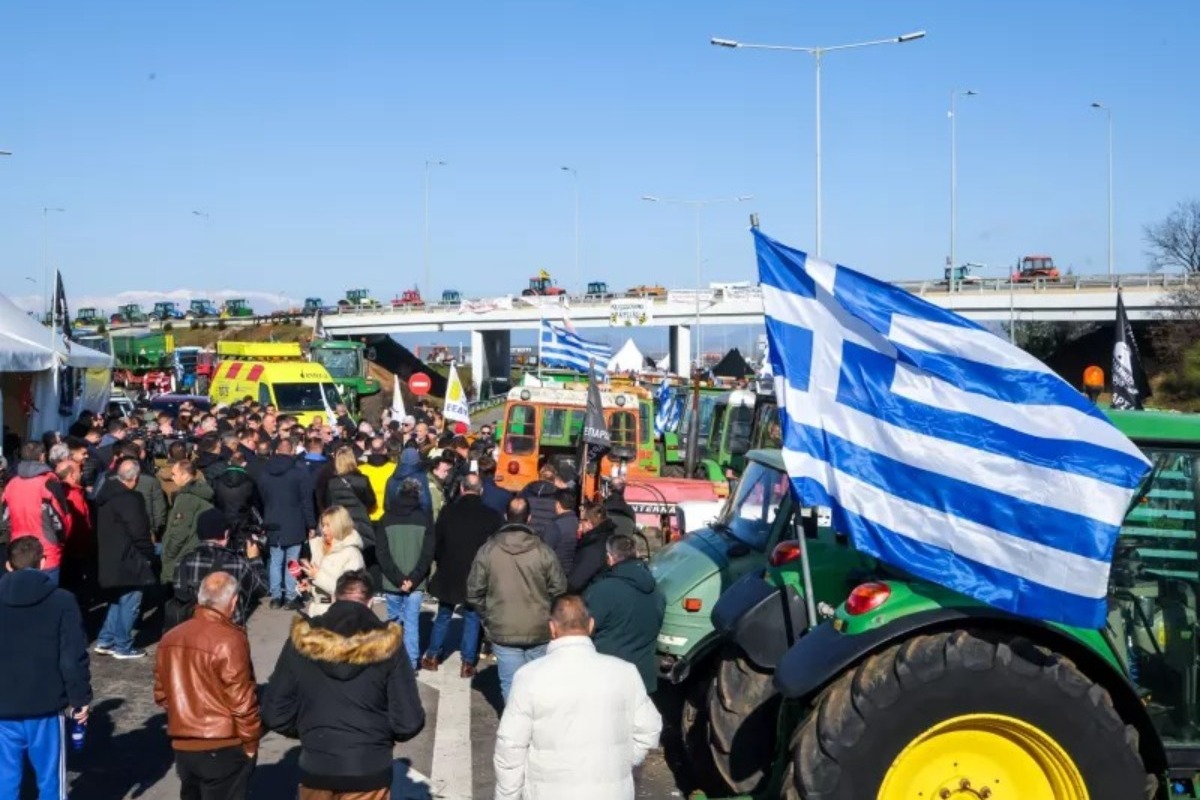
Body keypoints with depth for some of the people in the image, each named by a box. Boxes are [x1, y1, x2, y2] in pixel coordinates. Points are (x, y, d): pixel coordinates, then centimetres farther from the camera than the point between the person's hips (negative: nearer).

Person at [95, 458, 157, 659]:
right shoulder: (129, 498, -20)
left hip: (109, 557, 9)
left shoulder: (106, 494, 9)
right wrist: (149, 553, -4)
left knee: (118, 600, 21)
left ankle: (105, 641, 21)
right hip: (127, 558, -9)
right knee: (129, 602, 1)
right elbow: (138, 531, -20)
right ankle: (123, 646, 6)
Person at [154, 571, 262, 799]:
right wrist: (250, 742, -5)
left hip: (182, 746, 6)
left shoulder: (170, 639, 4)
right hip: (224, 748, -6)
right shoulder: (229, 640, -18)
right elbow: (242, 701, -17)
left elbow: (161, 694, 12)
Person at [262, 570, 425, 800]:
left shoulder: (302, 642, -6)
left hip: (315, 767, 2)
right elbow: (409, 721, -12)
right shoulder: (386, 645, -11)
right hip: (369, 770, -1)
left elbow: (274, 713, -2)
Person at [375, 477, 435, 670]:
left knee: (394, 620, 13)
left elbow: (382, 554, -3)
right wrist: (413, 579, -8)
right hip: (416, 584, -1)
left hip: (391, 582, 1)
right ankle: (411, 662, -2)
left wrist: (397, 579, -6)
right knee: (411, 622, 2)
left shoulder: (386, 519, 3)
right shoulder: (424, 518, 0)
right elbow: (428, 553, -6)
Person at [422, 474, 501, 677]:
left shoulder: (448, 512, -7)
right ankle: (468, 663, 9)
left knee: (443, 616, 17)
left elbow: (436, 542, 0)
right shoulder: (492, 516, -9)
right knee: (472, 618, 9)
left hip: (449, 574, 1)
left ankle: (432, 656, 24)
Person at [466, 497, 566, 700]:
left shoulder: (487, 551, -6)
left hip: (503, 632, 0)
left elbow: (474, 592, -1)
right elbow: (559, 591, -2)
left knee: (511, 684, 5)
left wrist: (488, 618, 15)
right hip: (539, 631, 0)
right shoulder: (544, 552, -8)